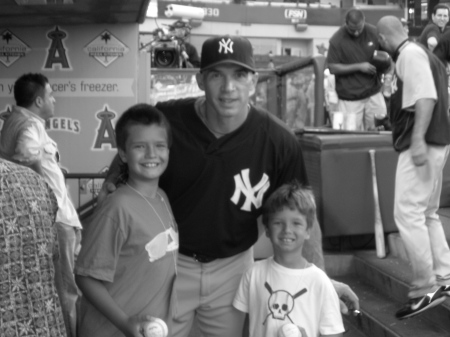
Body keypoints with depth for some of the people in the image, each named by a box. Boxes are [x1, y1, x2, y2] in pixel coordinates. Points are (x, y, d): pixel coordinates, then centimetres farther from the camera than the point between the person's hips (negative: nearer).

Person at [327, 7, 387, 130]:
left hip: (373, 93, 3)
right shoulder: (337, 40, -9)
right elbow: (333, 68, -9)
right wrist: (359, 67, -16)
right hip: (349, 98, -3)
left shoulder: (374, 33, -1)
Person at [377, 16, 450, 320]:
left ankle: (426, 288, -5)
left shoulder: (410, 54, -11)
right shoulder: (421, 53, 18)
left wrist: (418, 138, -28)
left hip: (423, 143, -11)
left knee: (407, 214, -10)